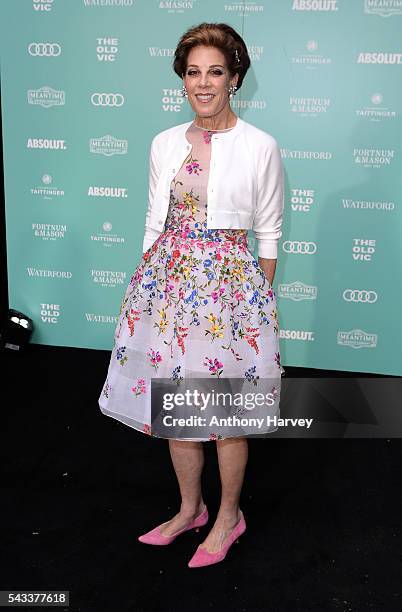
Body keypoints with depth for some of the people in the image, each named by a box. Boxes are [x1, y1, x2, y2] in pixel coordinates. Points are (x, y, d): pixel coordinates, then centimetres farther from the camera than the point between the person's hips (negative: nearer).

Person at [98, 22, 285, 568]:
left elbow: (268, 234, 0)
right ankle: (190, 509, 36)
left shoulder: (260, 147, -4)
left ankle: (228, 517, 31)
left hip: (231, 282, -4)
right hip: (169, 280, 5)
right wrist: (147, 283, 11)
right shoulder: (165, 144, 7)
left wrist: (260, 299, 0)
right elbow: (155, 222, 12)